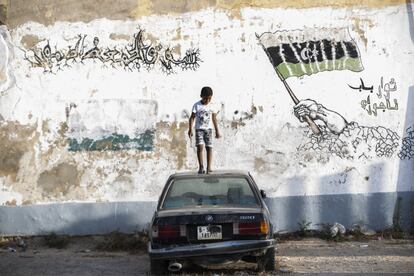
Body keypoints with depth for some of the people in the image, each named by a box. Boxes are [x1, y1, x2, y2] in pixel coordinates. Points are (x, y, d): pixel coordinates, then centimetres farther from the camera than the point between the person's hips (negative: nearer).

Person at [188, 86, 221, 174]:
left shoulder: (212, 106, 5)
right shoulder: (197, 105, -4)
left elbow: (214, 119, 12)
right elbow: (192, 118, -2)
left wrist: (217, 131, 12)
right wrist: (190, 129, -10)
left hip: (209, 129, 2)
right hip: (199, 129, -2)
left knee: (209, 147, -5)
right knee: (200, 146, -15)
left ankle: (209, 167, -4)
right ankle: (201, 167, -13)